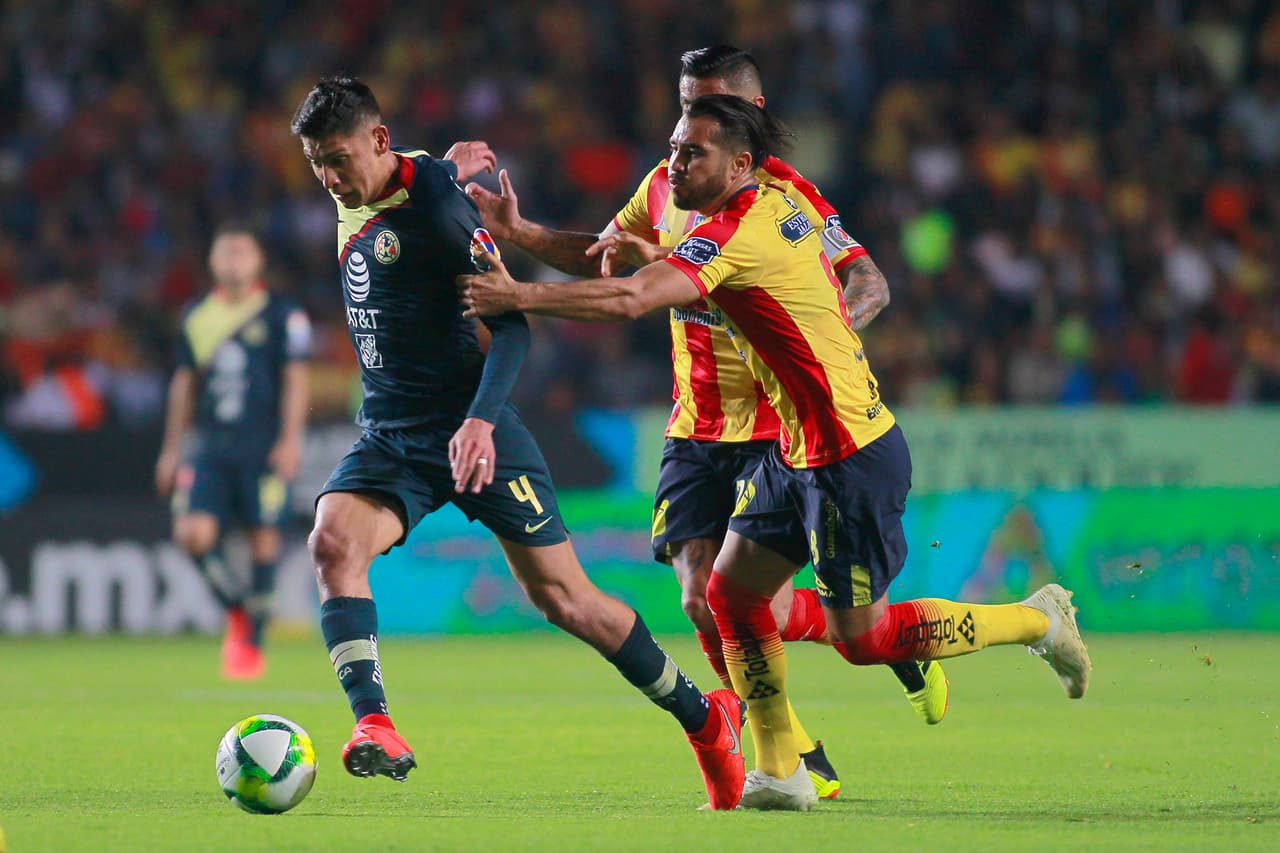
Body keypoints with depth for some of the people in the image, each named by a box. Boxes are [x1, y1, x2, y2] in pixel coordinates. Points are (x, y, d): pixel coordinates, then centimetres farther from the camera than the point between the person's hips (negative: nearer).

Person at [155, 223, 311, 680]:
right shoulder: (197, 317, 11)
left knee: (264, 539, -2)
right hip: (209, 445, 3)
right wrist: (172, 449, 16)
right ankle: (236, 609, 12)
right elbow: (184, 384, 17)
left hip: (264, 448, -3)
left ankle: (252, 645, 10)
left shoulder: (282, 315, 0)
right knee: (193, 533, -12)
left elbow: (295, 381, -3)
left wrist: (290, 440, -12)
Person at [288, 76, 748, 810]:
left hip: (470, 428, -6)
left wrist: (480, 419, -28)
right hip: (390, 432, 6)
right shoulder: (353, 199, 6)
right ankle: (375, 729, -29)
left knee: (562, 597, -1)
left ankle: (705, 720, 16)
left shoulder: (434, 199, -15)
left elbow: (512, 322, -19)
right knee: (333, 542, -23)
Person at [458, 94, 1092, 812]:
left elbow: (629, 300, -33)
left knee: (859, 635, 1)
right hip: (803, 451, 10)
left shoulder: (736, 234, -21)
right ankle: (780, 773, 13)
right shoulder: (776, 207, 7)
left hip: (851, 457, -10)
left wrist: (521, 296, -26)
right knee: (731, 590, 8)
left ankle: (1037, 619, 16)